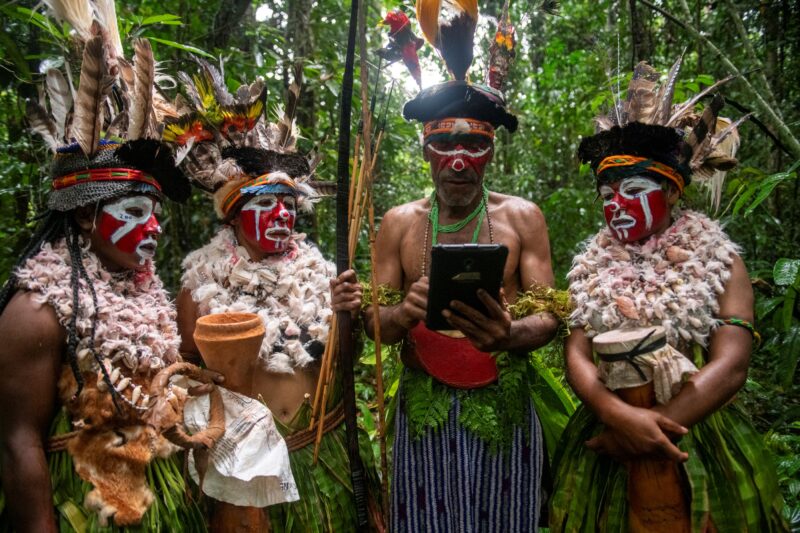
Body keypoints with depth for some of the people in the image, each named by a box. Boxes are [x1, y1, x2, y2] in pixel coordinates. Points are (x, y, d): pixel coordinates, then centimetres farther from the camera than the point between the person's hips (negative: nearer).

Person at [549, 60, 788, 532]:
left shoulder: (718, 260, -3)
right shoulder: (592, 264, 4)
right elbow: (577, 355, -3)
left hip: (702, 445, -2)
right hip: (606, 442, 2)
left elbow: (730, 365, -13)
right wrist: (618, 414, -21)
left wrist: (648, 428, -19)